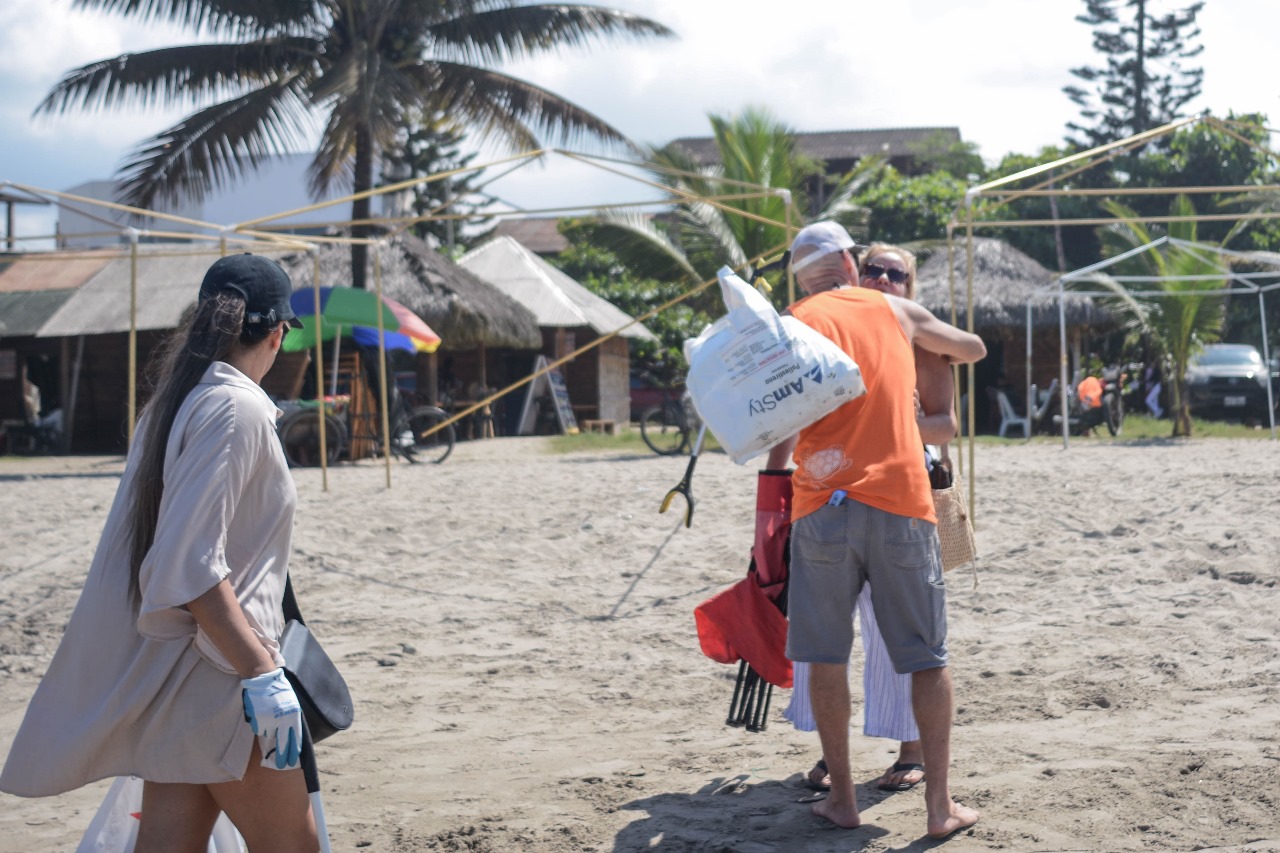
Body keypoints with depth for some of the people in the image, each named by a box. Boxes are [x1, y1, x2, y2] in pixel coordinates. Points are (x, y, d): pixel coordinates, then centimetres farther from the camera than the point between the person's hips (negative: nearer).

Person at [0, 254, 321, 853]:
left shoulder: (175, 402, 13)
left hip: (168, 662, 9)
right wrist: (264, 676, -25)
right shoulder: (238, 407, -14)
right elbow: (191, 566, -23)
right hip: (214, 669, -9)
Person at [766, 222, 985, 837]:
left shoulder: (797, 323, 8)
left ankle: (842, 798, 12)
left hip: (823, 505, -1)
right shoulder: (896, 310, 14)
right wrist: (938, 355, 51)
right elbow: (974, 348, 30)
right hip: (901, 503, 1)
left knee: (825, 656, 10)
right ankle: (941, 804, 6)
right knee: (926, 659, 7)